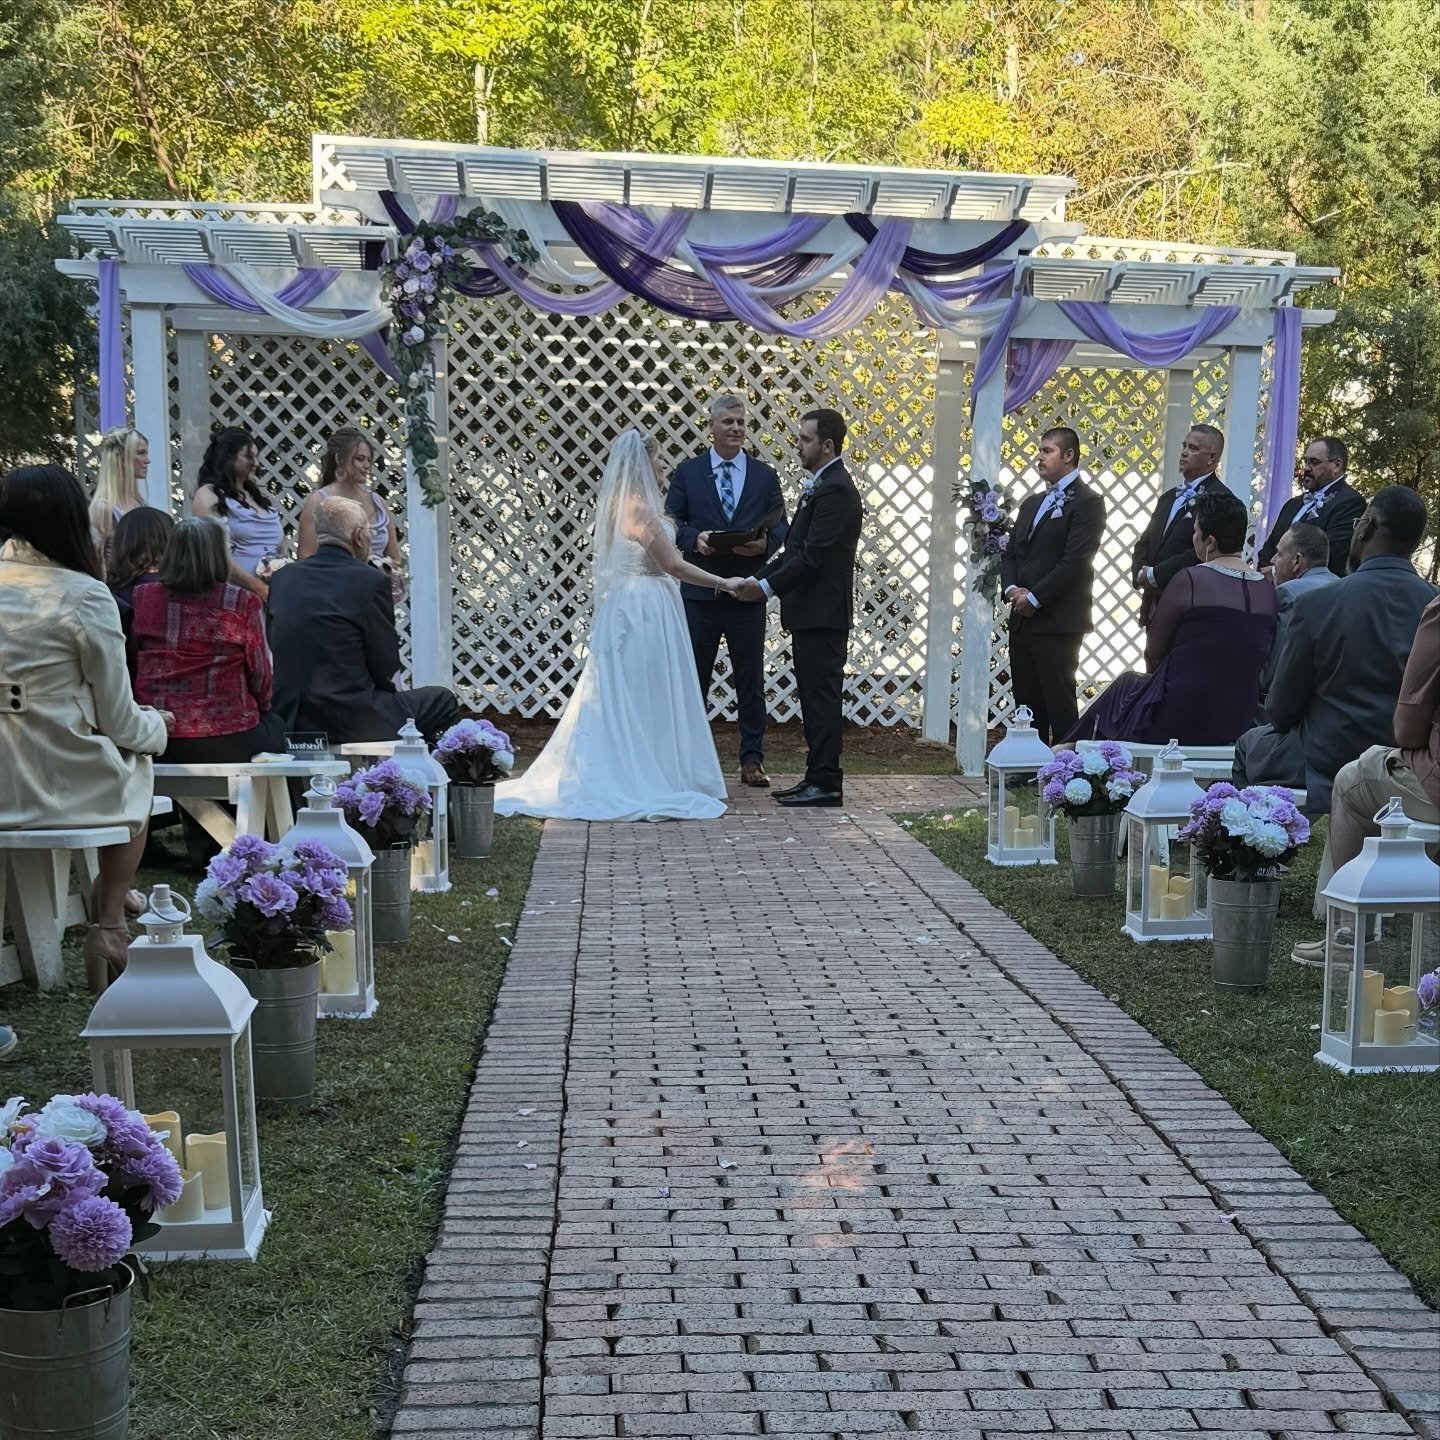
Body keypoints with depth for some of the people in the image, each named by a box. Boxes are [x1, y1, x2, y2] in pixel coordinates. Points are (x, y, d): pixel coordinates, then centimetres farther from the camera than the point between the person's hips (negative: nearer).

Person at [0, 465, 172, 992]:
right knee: (137, 765, 29)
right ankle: (109, 927, 26)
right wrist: (157, 724, 16)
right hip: (60, 787, -5)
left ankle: (99, 900, 39)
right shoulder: (85, 596, -13)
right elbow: (120, 723, -7)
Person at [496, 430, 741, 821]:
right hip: (646, 610, -9)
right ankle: (646, 780, 4)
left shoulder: (615, 504, 11)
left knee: (618, 698, 11)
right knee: (647, 698, -2)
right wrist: (722, 583, -11)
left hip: (620, 608, 9)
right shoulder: (639, 508, -16)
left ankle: (614, 778, 15)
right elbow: (673, 565, -17)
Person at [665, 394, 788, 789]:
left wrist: (766, 543, -16)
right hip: (700, 591, 0)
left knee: (750, 678, 4)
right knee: (693, 677, 6)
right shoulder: (687, 473, 5)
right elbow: (671, 523, 3)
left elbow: (781, 526, 6)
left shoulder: (764, 475, 7)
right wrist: (694, 538, -16)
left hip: (747, 592, 1)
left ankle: (752, 759, 11)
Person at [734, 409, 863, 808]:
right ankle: (817, 777, 19)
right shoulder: (822, 486, 18)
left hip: (822, 615, -10)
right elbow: (796, 549, 19)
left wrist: (767, 587, -18)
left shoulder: (835, 490, -15)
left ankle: (826, 783, -2)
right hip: (811, 614, 10)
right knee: (814, 697, 13)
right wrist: (758, 579, 11)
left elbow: (812, 556, -21)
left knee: (822, 697, -6)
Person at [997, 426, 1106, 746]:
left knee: (1059, 705, -7)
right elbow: (1009, 552, 17)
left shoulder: (1087, 502, -6)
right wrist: (1011, 589, -2)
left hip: (1057, 623, -8)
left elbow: (1075, 561, -14)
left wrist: (1034, 598, -13)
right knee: (1027, 704, 9)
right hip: (1022, 620, 8)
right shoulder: (1032, 503, 20)